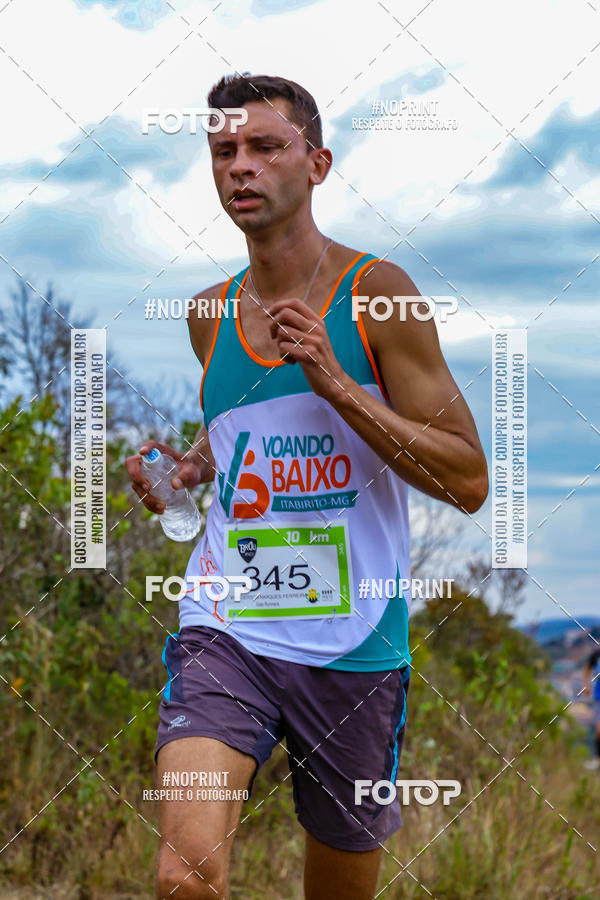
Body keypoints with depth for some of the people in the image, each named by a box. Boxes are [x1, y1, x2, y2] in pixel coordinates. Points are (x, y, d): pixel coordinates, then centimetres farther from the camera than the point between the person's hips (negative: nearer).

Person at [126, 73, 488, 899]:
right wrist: (184, 469, 7)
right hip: (225, 629, 2)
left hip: (353, 646, -2)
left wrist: (335, 382, -17)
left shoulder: (375, 294, -4)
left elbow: (468, 483, -9)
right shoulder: (210, 312, 9)